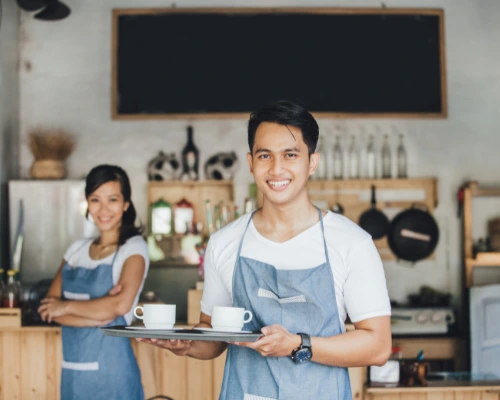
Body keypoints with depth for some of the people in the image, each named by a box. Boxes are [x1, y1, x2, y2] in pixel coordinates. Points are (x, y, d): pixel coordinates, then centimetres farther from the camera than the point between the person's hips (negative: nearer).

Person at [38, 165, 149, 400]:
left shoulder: (134, 248, -4)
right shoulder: (76, 250, 10)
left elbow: (121, 304, -20)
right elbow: (47, 308, 0)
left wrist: (67, 306, -8)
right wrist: (96, 316, -15)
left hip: (110, 370, -5)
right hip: (73, 372, 5)